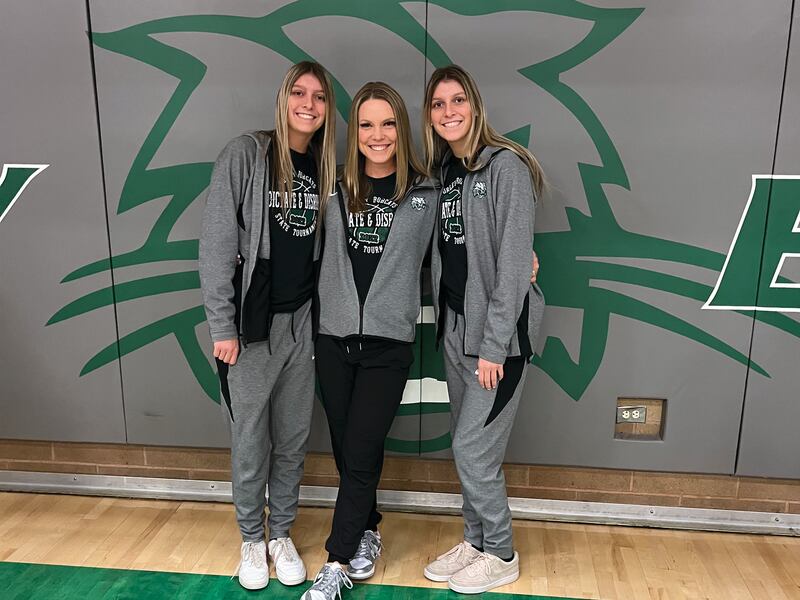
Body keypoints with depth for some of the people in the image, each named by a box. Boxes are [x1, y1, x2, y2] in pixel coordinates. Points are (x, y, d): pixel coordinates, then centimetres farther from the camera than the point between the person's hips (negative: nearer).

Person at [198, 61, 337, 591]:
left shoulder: (327, 169, 7)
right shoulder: (245, 155, -7)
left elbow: (329, 248, 10)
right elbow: (217, 245, -10)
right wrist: (222, 326, -12)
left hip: (303, 321, 4)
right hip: (254, 322, -4)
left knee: (293, 439, 13)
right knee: (250, 439, 8)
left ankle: (281, 534, 32)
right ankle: (252, 539, 29)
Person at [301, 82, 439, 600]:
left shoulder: (424, 193, -1)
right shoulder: (336, 186, 4)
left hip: (388, 343, -2)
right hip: (334, 337, 3)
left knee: (361, 454, 0)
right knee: (346, 450, 13)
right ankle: (367, 532, 36)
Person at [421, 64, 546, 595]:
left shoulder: (505, 166, -12)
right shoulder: (443, 171, 10)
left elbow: (514, 262, -17)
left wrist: (494, 345, -19)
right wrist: (450, 326, 5)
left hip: (498, 331, -7)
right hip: (456, 327, 7)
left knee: (474, 447, -1)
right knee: (467, 444, 15)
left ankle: (500, 556, 21)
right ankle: (476, 540, 33)